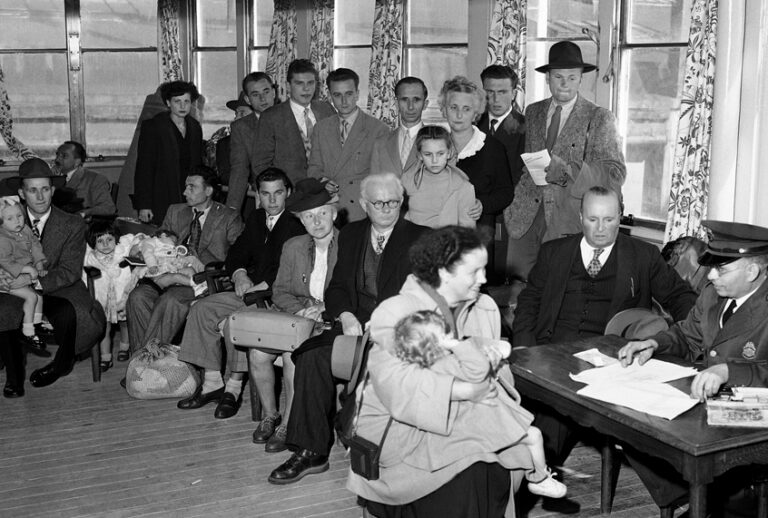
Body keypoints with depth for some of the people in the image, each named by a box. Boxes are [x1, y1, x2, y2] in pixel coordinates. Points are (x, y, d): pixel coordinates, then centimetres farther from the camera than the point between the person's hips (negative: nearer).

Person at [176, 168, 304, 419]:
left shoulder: (297, 224, -10)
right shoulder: (256, 218, 17)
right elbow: (236, 253, 17)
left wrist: (262, 286, -23)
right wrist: (240, 275, -5)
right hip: (250, 289, 8)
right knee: (203, 308, -7)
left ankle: (233, 388, -20)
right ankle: (212, 382, -4)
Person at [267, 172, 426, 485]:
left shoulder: (419, 239, 5)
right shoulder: (350, 235, 18)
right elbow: (337, 287, 15)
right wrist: (346, 316, -7)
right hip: (355, 323, 4)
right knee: (312, 355, -23)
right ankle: (311, 452, -16)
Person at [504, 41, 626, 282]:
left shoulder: (598, 118, 1)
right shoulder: (532, 112, 15)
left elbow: (616, 174, -8)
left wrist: (567, 169, -22)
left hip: (569, 221, -3)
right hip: (527, 217, 4)